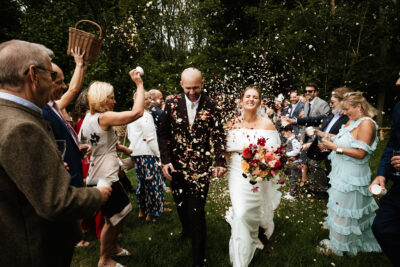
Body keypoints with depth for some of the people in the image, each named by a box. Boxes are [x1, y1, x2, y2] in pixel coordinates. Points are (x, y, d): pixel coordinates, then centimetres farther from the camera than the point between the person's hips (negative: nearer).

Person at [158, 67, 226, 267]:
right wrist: (165, 160, -6)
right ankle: (187, 230, 51)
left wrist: (220, 162, -16)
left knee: (197, 211, -3)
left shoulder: (211, 107, -3)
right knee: (181, 205, 19)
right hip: (176, 166, 3)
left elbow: (218, 136, -3)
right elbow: (163, 134, 2)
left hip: (200, 167, -2)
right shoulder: (172, 103, -1)